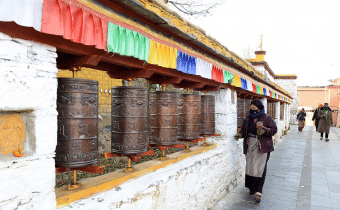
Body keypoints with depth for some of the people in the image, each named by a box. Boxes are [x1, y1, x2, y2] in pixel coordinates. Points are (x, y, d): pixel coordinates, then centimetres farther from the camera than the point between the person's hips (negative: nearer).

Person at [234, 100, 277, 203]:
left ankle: (258, 192, -3)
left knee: (260, 168, -7)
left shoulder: (267, 118, -2)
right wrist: (239, 134, -3)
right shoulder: (247, 118, 10)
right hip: (250, 145, 4)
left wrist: (263, 130, -21)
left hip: (262, 146, -4)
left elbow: (274, 129, -4)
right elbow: (243, 129, 17)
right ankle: (252, 188, 26)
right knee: (250, 167, 8)